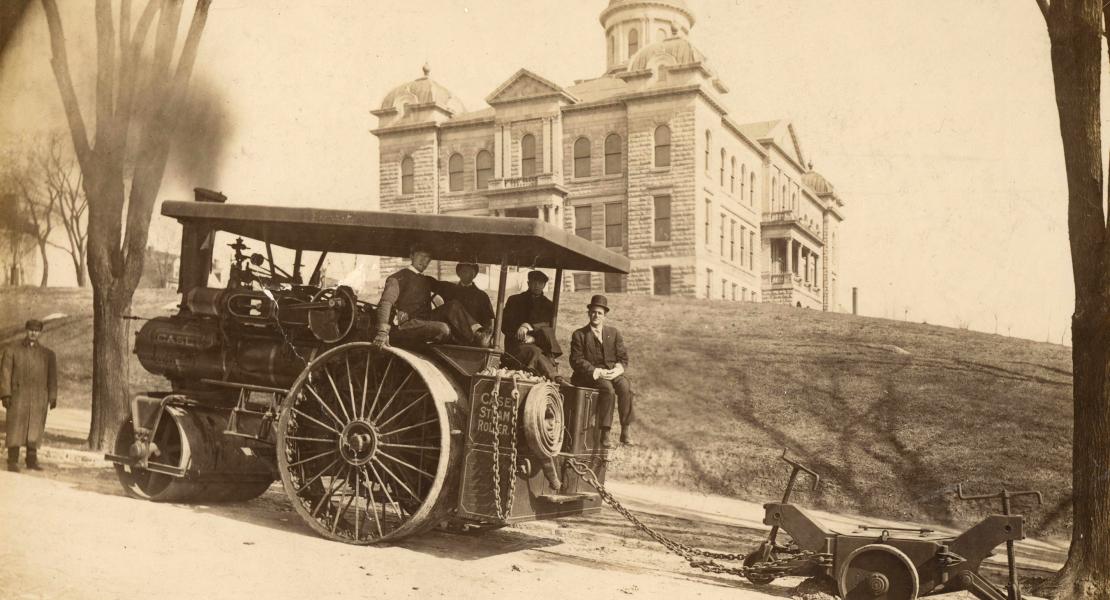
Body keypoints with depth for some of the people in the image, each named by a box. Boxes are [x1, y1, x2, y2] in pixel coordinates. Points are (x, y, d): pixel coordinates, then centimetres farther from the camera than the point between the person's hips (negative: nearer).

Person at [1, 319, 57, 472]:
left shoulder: (47, 354, 10)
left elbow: (52, 376, 8)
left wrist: (53, 397, 0)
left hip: (39, 398, 2)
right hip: (18, 396, -2)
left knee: (35, 430, 4)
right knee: (15, 429, -3)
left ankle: (32, 460, 12)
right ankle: (13, 462, 2)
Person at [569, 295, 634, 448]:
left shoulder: (613, 332, 17)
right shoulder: (579, 335, 7)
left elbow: (623, 357, 12)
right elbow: (576, 361, -3)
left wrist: (617, 369, -11)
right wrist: (597, 371, -16)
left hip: (612, 372, 3)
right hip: (589, 375, -3)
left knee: (625, 387, -30)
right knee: (607, 388, -34)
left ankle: (626, 432, -26)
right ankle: (605, 434, -31)